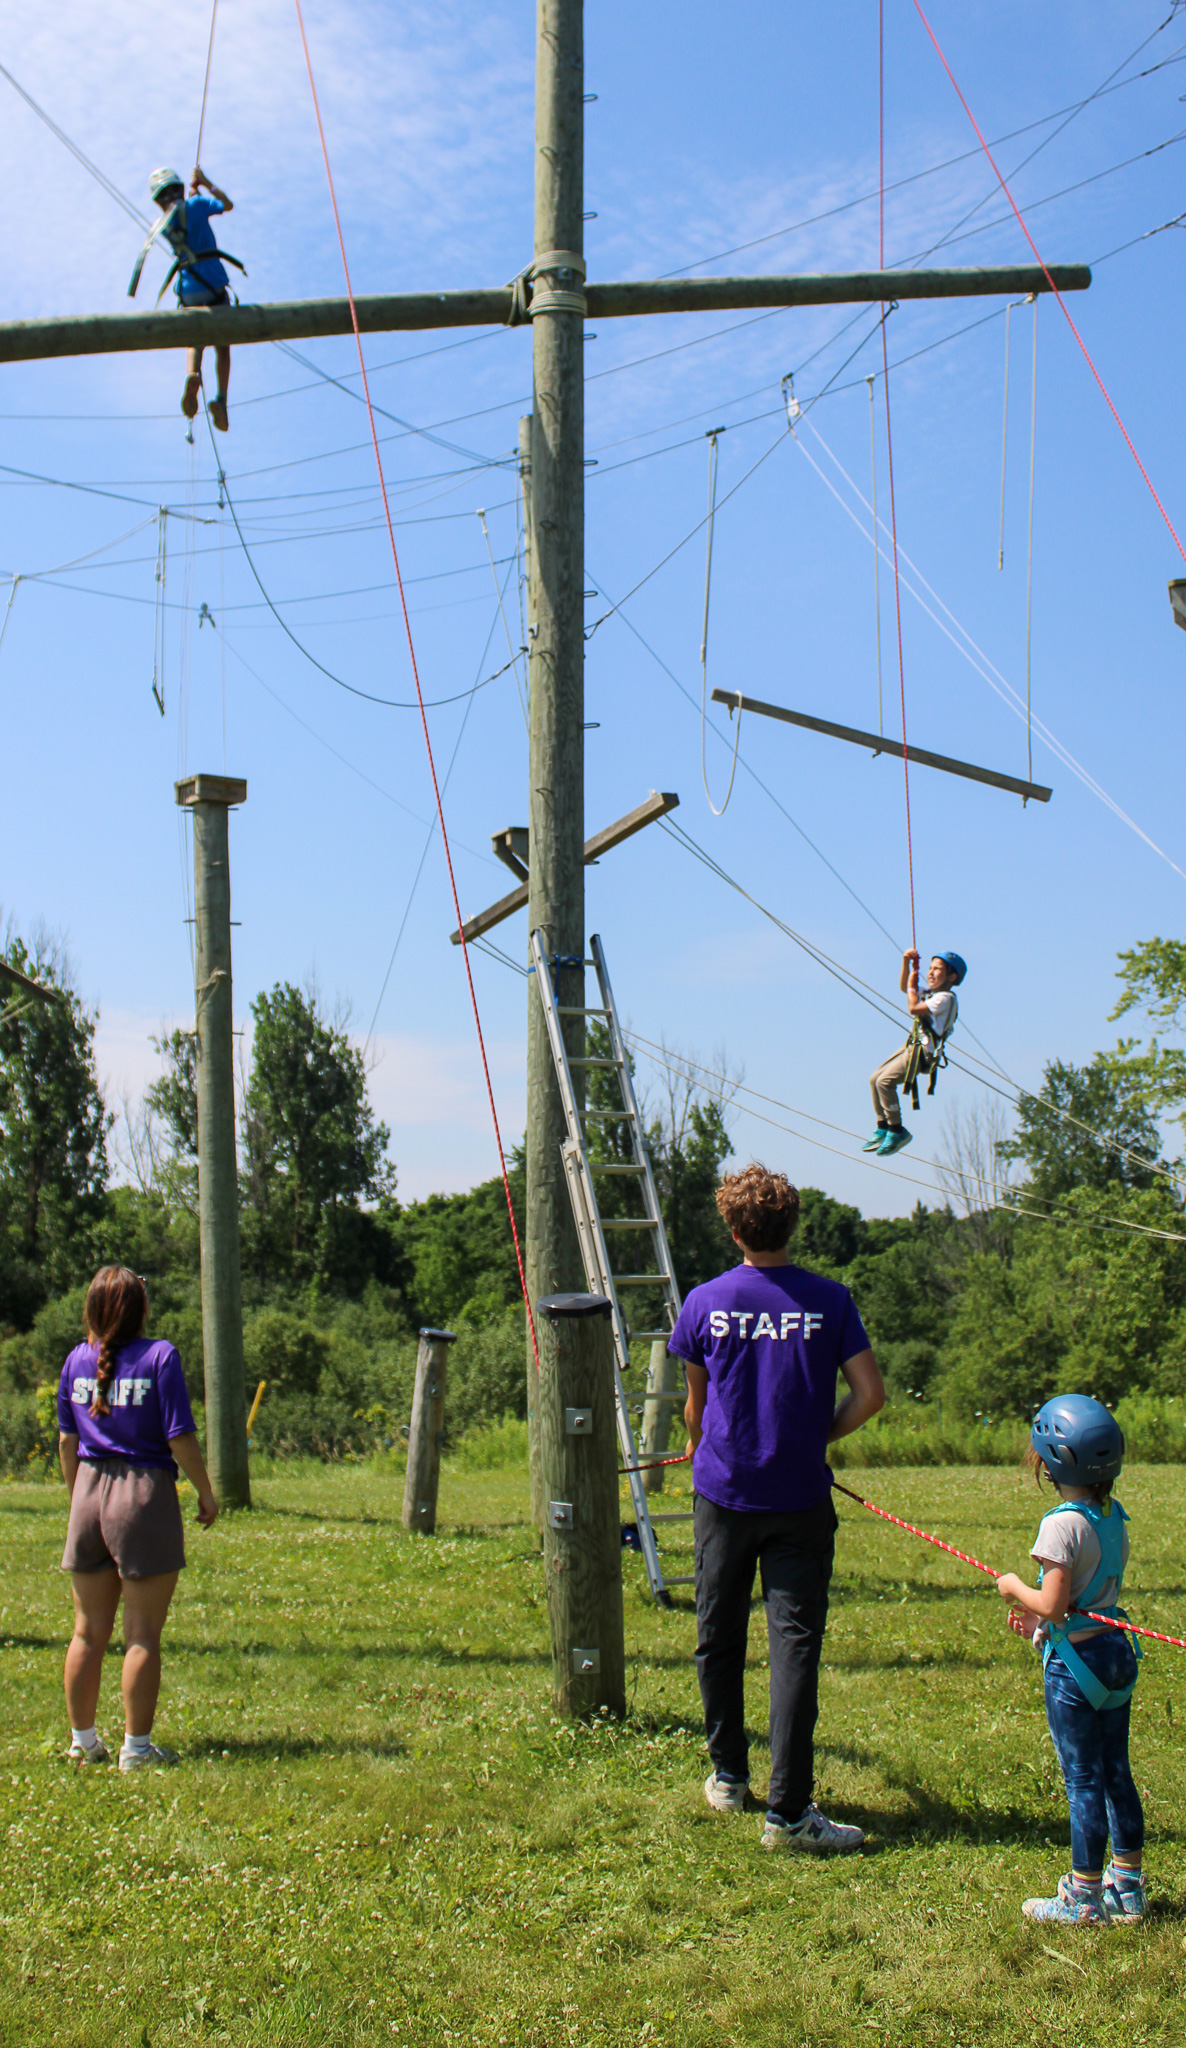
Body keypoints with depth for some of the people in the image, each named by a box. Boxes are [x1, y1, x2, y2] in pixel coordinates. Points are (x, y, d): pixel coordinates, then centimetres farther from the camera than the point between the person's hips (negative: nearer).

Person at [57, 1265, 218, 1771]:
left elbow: (67, 1439, 10)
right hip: (145, 1493, -5)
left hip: (89, 1493, 5)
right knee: (142, 1634, 3)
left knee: (88, 1631, 15)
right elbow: (180, 1438, -13)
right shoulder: (159, 1356, -11)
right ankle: (136, 1748, 9)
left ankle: (83, 1741, 25)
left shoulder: (77, 1360, 4)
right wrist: (206, 1493, -2)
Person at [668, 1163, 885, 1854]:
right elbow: (871, 1394, -6)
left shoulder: (705, 1302, -2)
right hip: (801, 1500, -1)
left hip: (725, 1493, 1)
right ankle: (788, 1810, -4)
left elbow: (696, 1402, 9)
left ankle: (728, 1777, 29)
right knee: (796, 1644, -1)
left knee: (719, 1638, 16)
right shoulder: (830, 1300, -5)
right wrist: (818, 1437, 10)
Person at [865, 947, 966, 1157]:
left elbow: (913, 1008, -23)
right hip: (912, 1047, 10)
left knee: (885, 1081, -22)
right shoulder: (932, 994, 16)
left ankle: (897, 1131, -13)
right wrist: (906, 962, 14)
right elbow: (904, 988, 27)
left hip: (923, 1053, -10)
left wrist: (912, 986, -7)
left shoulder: (946, 998, -14)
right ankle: (883, 1128, 15)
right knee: (875, 1079, 9)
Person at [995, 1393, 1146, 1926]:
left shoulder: (1062, 1524, -21)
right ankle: (1128, 1888, 26)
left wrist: (1014, 1588, -6)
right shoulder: (1113, 1517, 4)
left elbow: (1052, 1605, -24)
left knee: (1082, 1781, 1)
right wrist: (1040, 1622, 17)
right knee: (1116, 1774, 16)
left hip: (1074, 1662, -8)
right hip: (1116, 1653, 8)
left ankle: (1083, 1898, 10)